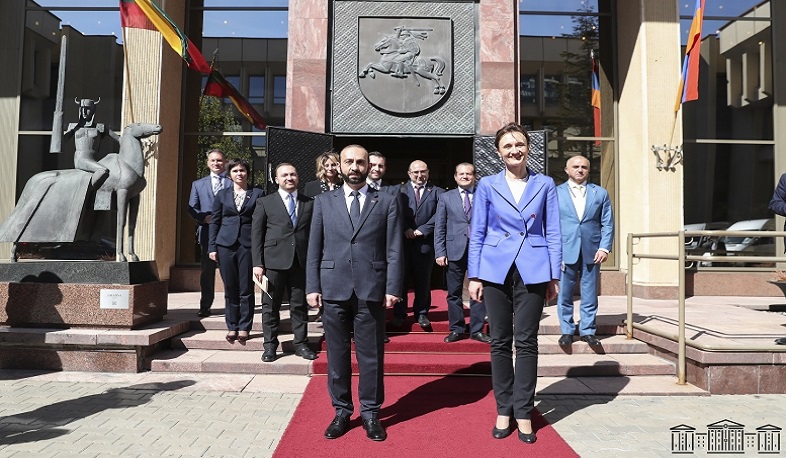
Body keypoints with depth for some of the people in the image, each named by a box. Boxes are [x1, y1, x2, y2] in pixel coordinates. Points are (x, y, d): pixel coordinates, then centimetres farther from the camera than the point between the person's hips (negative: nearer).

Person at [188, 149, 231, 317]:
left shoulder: (233, 183, 7)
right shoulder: (198, 184, 15)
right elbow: (192, 209, 10)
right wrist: (205, 218, -8)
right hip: (207, 232, 2)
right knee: (206, 271, 4)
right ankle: (205, 306, 11)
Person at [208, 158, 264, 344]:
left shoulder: (257, 194, 5)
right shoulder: (222, 195, 11)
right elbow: (214, 221, 11)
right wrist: (212, 247, 3)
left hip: (248, 245, -2)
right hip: (226, 245, 2)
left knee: (246, 289, 0)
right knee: (230, 289, 6)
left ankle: (244, 327, 10)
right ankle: (232, 327, 16)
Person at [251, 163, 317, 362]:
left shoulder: (310, 203, 11)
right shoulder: (265, 202, 6)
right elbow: (256, 234, 3)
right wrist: (257, 263, -4)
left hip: (301, 261, 2)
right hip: (274, 261, -1)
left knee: (300, 305, 8)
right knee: (271, 305, 5)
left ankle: (301, 344, 18)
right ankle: (270, 345, 16)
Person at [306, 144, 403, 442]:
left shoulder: (387, 202, 5)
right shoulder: (323, 202, 9)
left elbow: (394, 250, 1)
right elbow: (314, 249, 8)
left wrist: (392, 289, -6)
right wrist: (312, 286, 1)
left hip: (371, 290, -1)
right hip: (334, 289, 2)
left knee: (371, 355, 6)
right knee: (337, 354, 10)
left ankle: (370, 413, 21)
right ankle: (342, 411, 24)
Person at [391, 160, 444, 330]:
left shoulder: (437, 192, 7)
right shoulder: (399, 190, 9)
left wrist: (422, 230, -11)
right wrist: (406, 229, -13)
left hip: (425, 241, 0)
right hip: (403, 240, 0)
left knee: (423, 279, 7)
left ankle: (421, 313, 19)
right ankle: (399, 314, 14)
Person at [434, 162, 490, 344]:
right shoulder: (446, 198, 9)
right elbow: (439, 227, 6)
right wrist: (440, 252, -2)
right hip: (455, 251, 1)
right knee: (454, 293, 6)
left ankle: (477, 330, 15)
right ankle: (456, 329, 18)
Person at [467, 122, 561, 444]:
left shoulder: (545, 185, 5)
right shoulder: (487, 186, 4)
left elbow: (553, 233, 5)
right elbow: (476, 234, 4)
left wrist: (554, 276, 1)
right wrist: (474, 276, -1)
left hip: (532, 272, 0)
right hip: (496, 270, 1)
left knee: (526, 342, 4)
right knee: (500, 342, 7)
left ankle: (523, 413, 15)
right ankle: (504, 410, 20)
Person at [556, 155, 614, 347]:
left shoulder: (600, 193, 11)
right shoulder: (556, 192, 6)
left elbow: (607, 223, 8)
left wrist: (604, 248, -4)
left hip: (592, 252, 1)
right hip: (565, 251, -1)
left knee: (590, 295, 7)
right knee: (564, 294, 4)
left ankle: (587, 330, 18)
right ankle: (567, 330, 16)